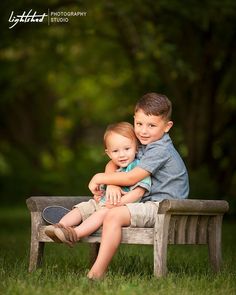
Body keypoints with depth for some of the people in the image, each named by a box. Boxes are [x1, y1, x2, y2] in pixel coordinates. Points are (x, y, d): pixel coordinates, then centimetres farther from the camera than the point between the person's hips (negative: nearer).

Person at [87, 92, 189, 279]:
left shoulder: (160, 150, -16)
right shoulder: (142, 145, 14)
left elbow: (131, 178, -20)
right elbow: (113, 163, 12)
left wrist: (100, 178, -9)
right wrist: (112, 185, -9)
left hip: (163, 207, -11)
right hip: (149, 204, 11)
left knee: (114, 215, -27)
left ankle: (97, 273, -32)